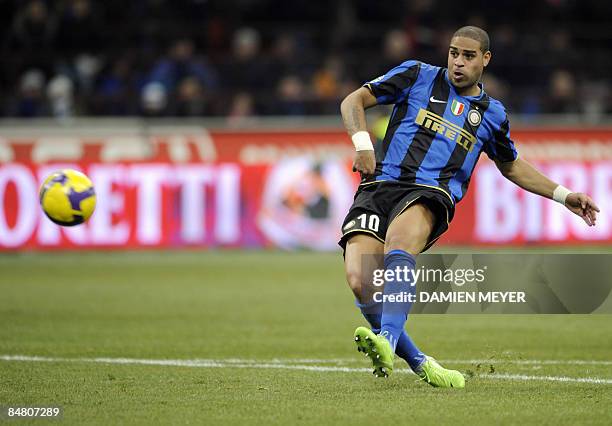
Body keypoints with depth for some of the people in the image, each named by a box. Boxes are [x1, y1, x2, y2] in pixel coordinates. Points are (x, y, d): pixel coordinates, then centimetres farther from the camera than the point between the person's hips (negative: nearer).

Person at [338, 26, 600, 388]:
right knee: (360, 282, -22)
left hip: (431, 195, 0)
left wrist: (563, 196, 30)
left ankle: (387, 343, -55)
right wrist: (363, 145, -5)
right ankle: (419, 365, -5)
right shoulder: (418, 76, 13)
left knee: (399, 244, -37)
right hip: (380, 183, 0)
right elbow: (353, 102, 13)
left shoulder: (491, 113, 20)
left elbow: (512, 167, 37)